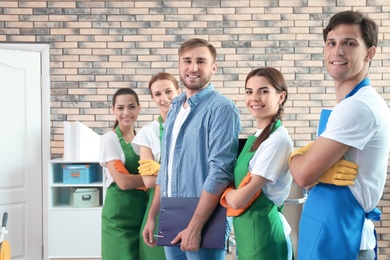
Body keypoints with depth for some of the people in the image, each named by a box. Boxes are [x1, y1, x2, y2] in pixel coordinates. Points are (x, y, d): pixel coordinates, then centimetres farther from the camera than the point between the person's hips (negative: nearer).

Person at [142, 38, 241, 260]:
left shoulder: (221, 109, -12)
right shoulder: (175, 108, 12)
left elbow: (220, 171, -19)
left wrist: (195, 226, -21)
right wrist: (153, 217, 12)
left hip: (202, 223, -7)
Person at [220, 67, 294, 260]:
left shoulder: (277, 139, -18)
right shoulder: (256, 138, 9)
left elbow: (240, 199, -20)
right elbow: (238, 197, 10)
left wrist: (225, 191, -2)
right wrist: (232, 192, -8)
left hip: (261, 233, -8)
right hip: (248, 232, 8)